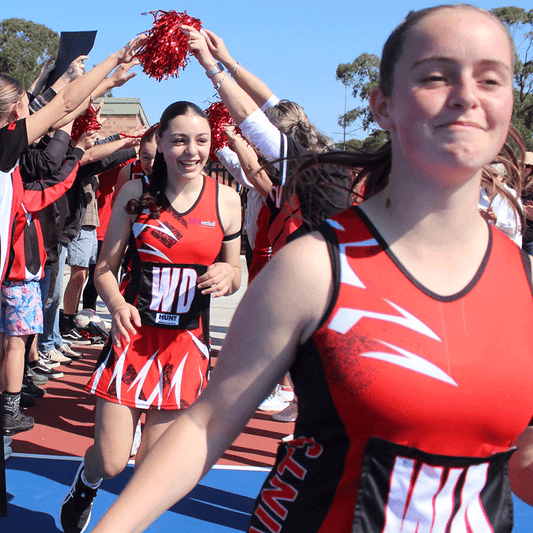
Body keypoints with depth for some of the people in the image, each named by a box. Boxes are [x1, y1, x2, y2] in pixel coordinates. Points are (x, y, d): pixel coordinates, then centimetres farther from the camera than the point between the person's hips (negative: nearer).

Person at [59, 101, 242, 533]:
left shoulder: (226, 199, 0)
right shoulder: (137, 192, -2)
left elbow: (233, 276, 9)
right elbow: (105, 268, 2)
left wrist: (227, 275, -15)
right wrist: (117, 305, -19)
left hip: (188, 341, 1)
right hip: (134, 335, -1)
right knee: (110, 463, 0)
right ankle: (84, 487, 38)